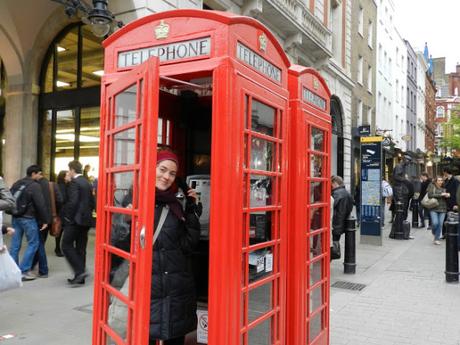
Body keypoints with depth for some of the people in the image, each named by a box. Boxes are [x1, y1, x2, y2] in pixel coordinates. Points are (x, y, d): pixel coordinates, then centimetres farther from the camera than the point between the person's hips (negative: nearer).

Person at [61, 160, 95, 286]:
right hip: (85, 220, 8)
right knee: (81, 248, 10)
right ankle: (79, 277, 14)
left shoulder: (74, 182, -11)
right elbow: (92, 202, 15)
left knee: (66, 246, -1)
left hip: (75, 220, -8)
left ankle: (80, 271, -10)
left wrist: (66, 216, -10)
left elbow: (72, 202, -20)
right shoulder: (87, 183, 14)